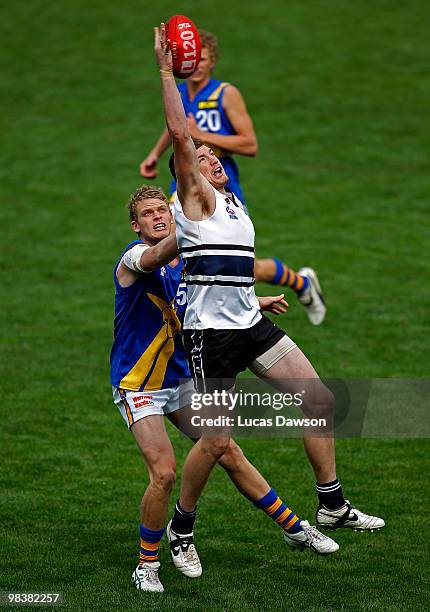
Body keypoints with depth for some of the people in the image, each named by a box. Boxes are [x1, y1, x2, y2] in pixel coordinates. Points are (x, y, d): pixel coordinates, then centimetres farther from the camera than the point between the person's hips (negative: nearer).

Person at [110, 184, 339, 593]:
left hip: (180, 378, 6)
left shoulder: (186, 261, 6)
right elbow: (157, 256, -43)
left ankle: (294, 529, 20)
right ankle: (146, 565, -2)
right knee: (164, 472, -19)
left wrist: (254, 302, 28)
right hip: (137, 386, -6)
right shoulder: (134, 258, -17)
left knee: (229, 454, 8)